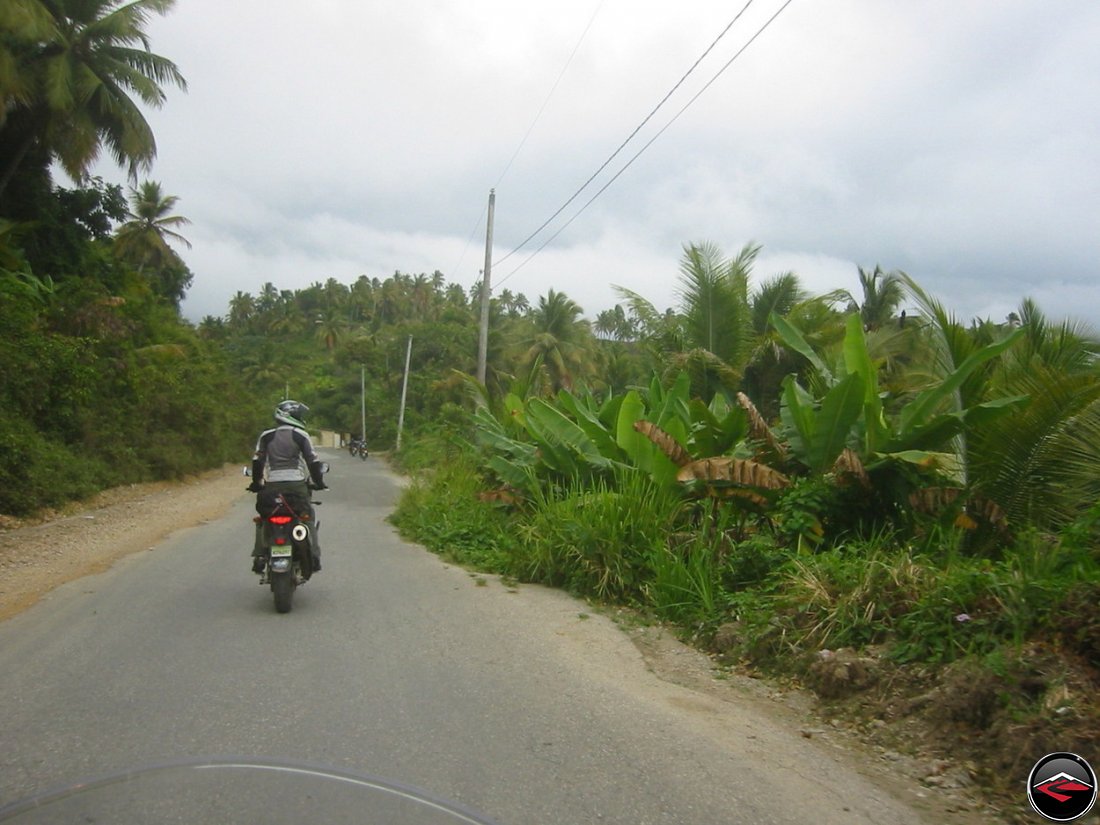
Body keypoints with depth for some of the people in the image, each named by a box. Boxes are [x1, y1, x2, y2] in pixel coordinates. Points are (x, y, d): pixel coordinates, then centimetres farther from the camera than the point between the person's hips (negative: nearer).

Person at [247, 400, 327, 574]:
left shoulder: (265, 436, 9)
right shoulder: (300, 435, 2)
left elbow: (257, 461, 6)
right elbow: (312, 460, -1)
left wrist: (256, 482, 17)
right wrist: (319, 482, 9)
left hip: (271, 485, 2)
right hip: (296, 484, -2)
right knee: (309, 519, 11)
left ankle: (259, 558, 6)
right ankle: (314, 557, 2)